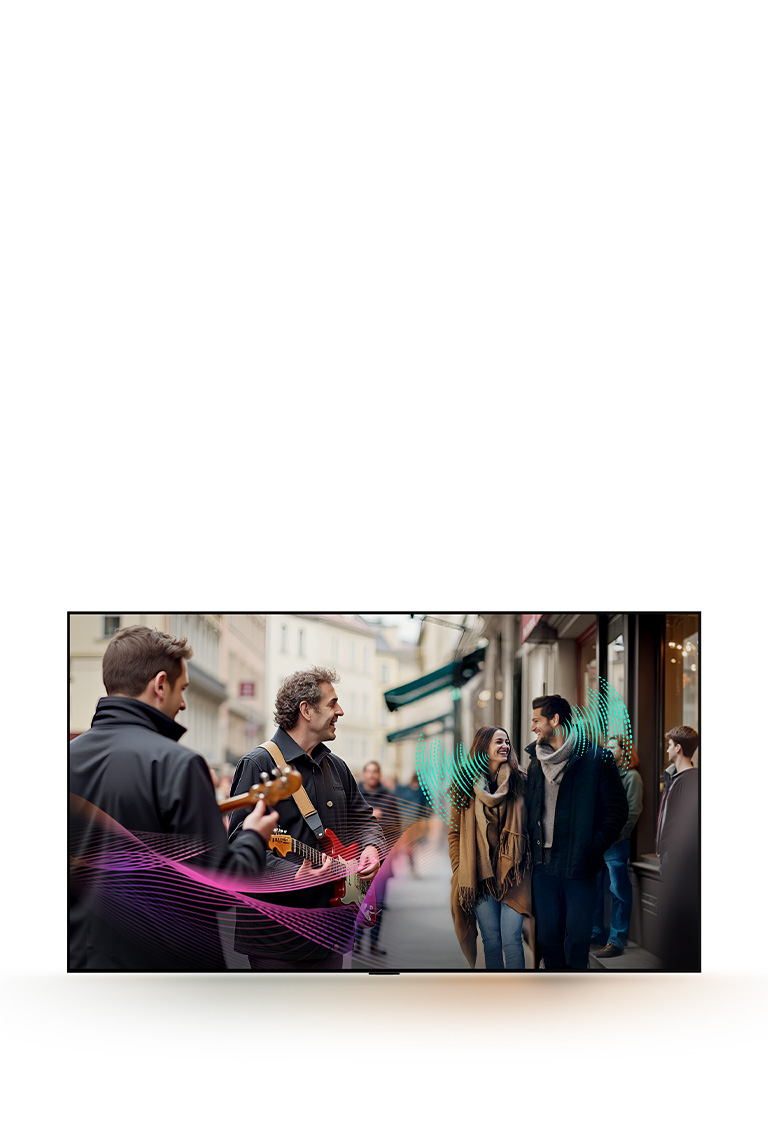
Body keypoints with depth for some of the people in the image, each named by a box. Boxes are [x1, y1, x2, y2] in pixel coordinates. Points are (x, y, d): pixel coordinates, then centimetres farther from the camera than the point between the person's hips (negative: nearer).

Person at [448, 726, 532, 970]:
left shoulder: (519, 782, 4)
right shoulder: (466, 787, 5)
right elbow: (454, 832, 9)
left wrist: (528, 861, -1)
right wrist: (459, 870, 3)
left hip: (511, 874, -1)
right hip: (479, 875, 1)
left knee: (511, 940, -7)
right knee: (491, 941, 5)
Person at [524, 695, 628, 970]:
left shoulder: (595, 758, -5)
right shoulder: (536, 763, 13)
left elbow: (618, 810, -4)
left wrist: (593, 849, -10)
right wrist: (533, 848, 7)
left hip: (579, 865, -5)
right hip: (544, 864, 5)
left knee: (577, 933, -3)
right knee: (547, 934, 6)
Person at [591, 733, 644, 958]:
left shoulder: (631, 776, -4)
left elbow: (633, 812, -10)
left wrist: (615, 837, -14)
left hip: (615, 843, -7)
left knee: (619, 892, -3)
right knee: (593, 888, 13)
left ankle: (617, 941, 0)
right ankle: (595, 933, 24)